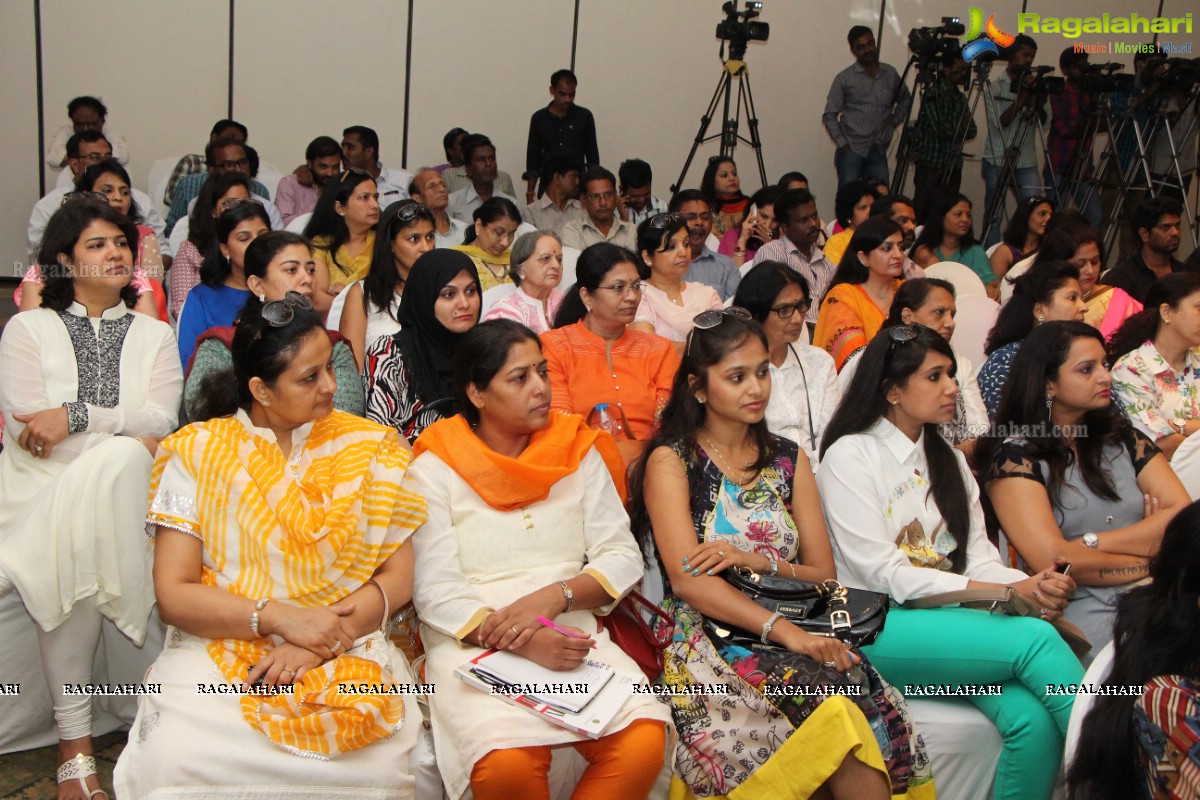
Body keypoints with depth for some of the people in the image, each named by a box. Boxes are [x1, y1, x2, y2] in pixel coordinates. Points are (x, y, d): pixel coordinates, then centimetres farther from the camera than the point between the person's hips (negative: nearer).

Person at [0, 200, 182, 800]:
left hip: (115, 494, 1)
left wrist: (75, 416, -13)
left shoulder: (154, 335, 17)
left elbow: (160, 421, 1)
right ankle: (75, 744, -27)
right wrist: (127, 437, -9)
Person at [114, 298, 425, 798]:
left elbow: (397, 578, 3)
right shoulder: (198, 453, 3)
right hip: (218, 650, 0)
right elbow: (173, 596, -2)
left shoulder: (370, 448, 7)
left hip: (346, 649, 1)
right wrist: (279, 618, -15)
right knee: (173, 759, -29)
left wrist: (319, 642, -12)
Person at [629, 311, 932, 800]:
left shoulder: (787, 460, 17)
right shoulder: (671, 461, 3)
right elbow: (688, 580, -10)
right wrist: (783, 630, -22)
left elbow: (823, 573, 11)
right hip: (708, 642, -4)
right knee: (830, 713, -33)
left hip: (797, 637, 4)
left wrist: (759, 562, -10)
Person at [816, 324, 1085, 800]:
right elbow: (883, 574, -11)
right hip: (880, 628, -5)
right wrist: (1010, 593, -17)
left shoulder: (949, 460, 20)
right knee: (1035, 638, -27)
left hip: (952, 619, 6)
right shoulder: (849, 456, -3)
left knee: (1033, 718, -25)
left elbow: (979, 559, 10)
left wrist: (1034, 586, -14)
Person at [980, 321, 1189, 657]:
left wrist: (1091, 543, -8)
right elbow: (1052, 560, -11)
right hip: (1080, 607, -5)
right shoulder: (1014, 456, -1)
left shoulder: (1123, 437, 17)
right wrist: (1149, 557, 0)